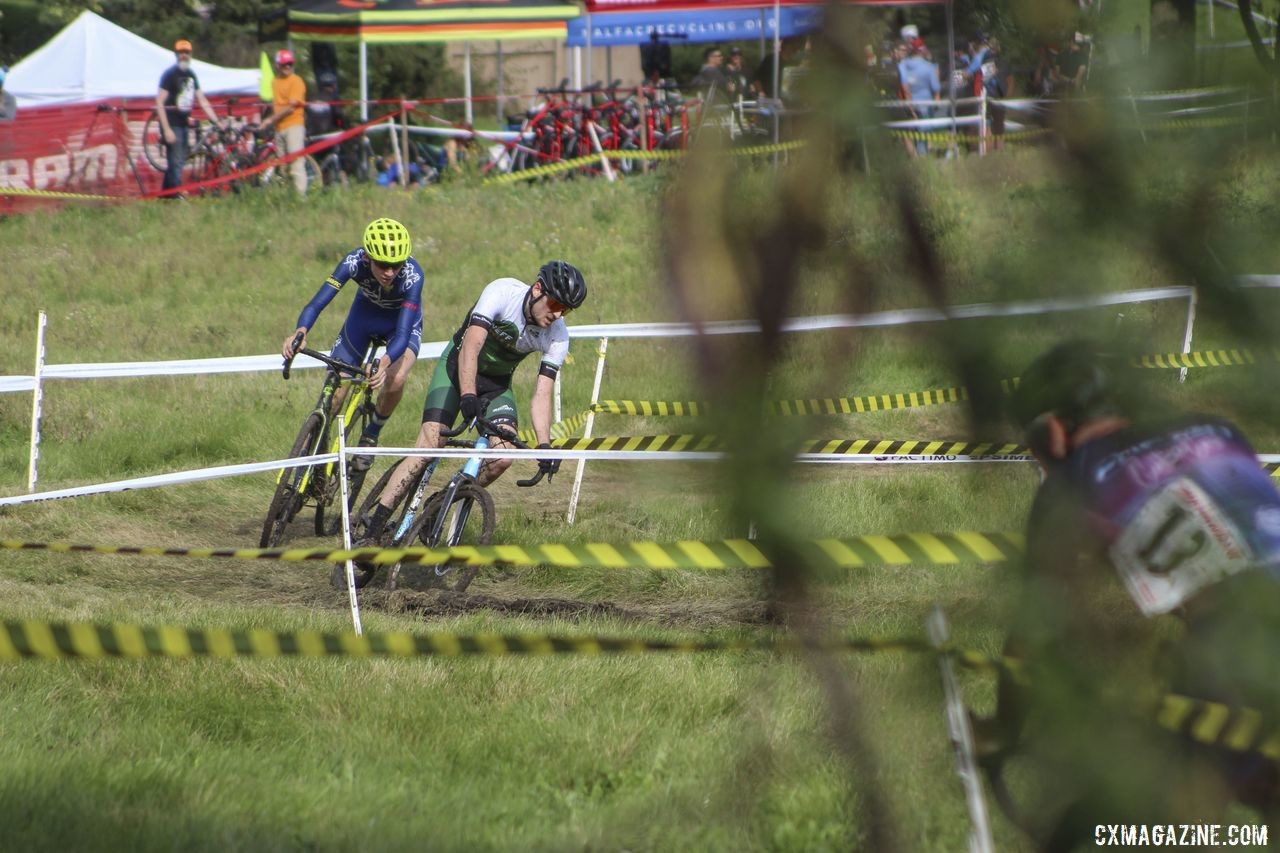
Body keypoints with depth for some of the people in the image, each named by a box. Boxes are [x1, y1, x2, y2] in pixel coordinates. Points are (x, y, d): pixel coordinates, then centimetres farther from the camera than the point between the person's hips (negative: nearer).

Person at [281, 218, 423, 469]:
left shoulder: (412, 275, -38)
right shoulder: (355, 262, -34)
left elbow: (403, 333, -44)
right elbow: (318, 302, -39)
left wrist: (385, 361, -65)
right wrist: (300, 331, -60)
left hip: (404, 320, -2)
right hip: (365, 314, 2)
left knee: (395, 380, -29)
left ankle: (371, 436, -1)